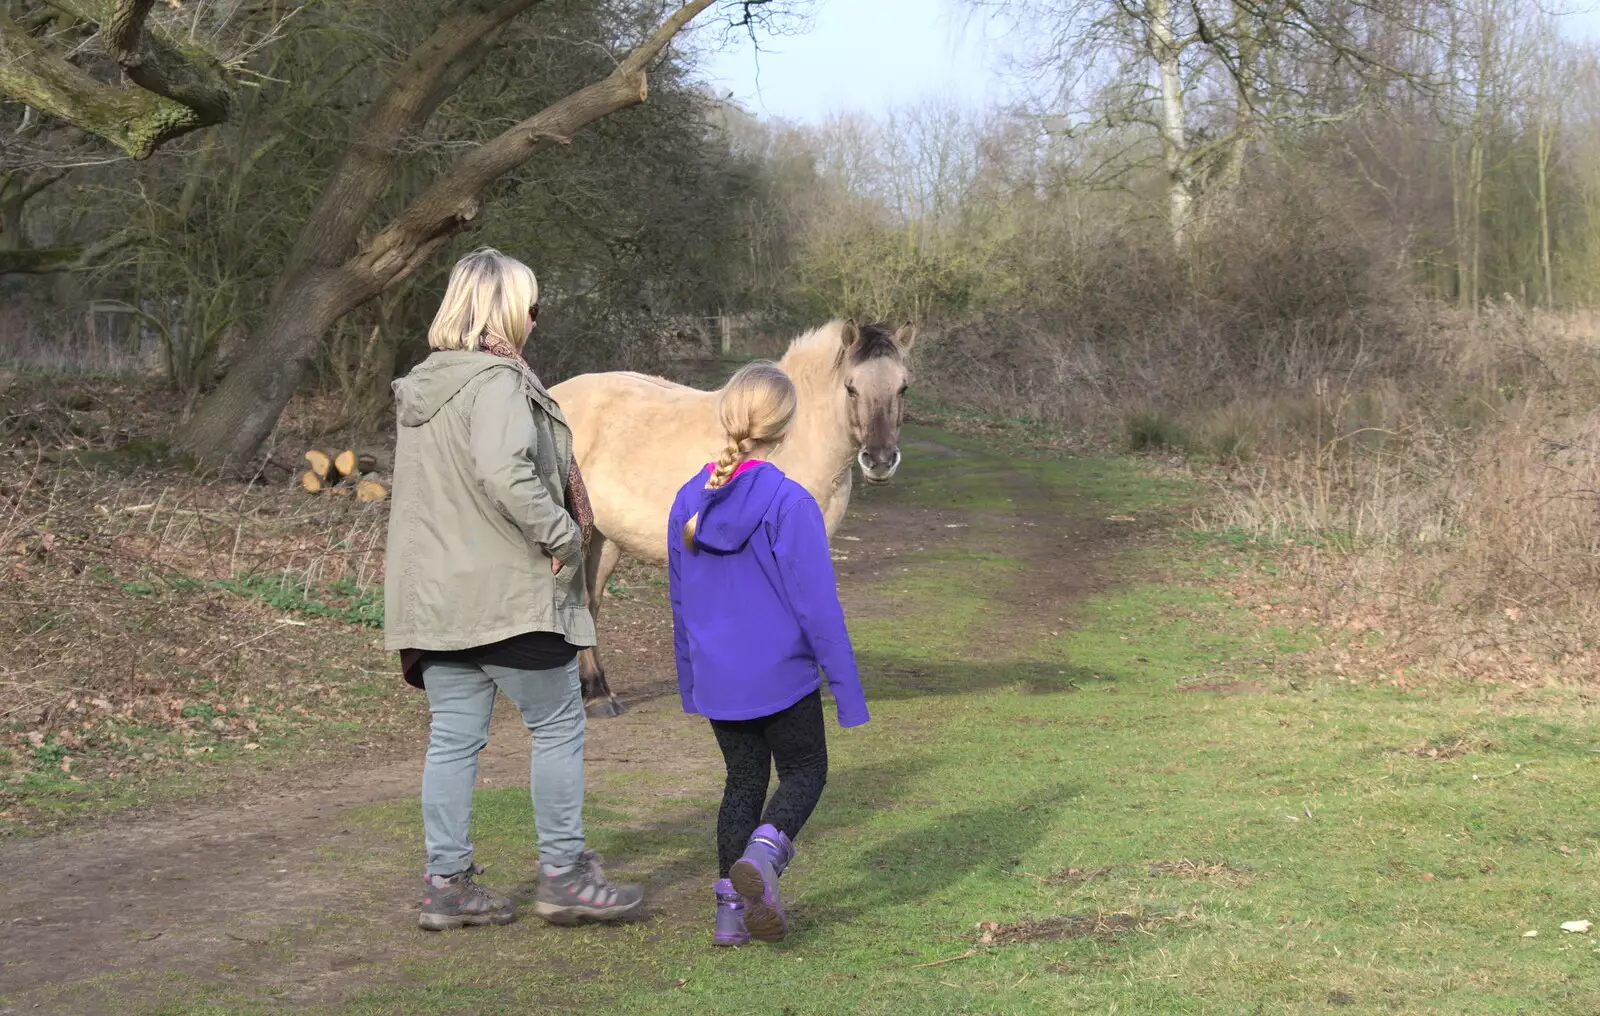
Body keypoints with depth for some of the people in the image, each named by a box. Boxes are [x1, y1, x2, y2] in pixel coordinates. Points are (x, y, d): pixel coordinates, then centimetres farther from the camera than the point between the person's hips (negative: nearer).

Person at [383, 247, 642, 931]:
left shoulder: (419, 386, 14)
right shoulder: (496, 382, -15)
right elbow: (506, 473, -30)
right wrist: (562, 535, -19)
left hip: (432, 594, 8)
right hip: (504, 593, -8)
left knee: (453, 737, 10)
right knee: (558, 727, 4)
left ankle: (446, 882, 13)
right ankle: (563, 874, 9)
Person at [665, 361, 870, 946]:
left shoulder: (689, 500, 2)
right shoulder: (788, 503, -16)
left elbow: (679, 601, 12)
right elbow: (817, 603, -14)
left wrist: (689, 678, 23)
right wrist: (846, 687, -7)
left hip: (716, 678, 5)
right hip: (781, 675, -5)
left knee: (743, 780, 16)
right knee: (805, 772, 12)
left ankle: (730, 907, 12)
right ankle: (761, 854, -15)